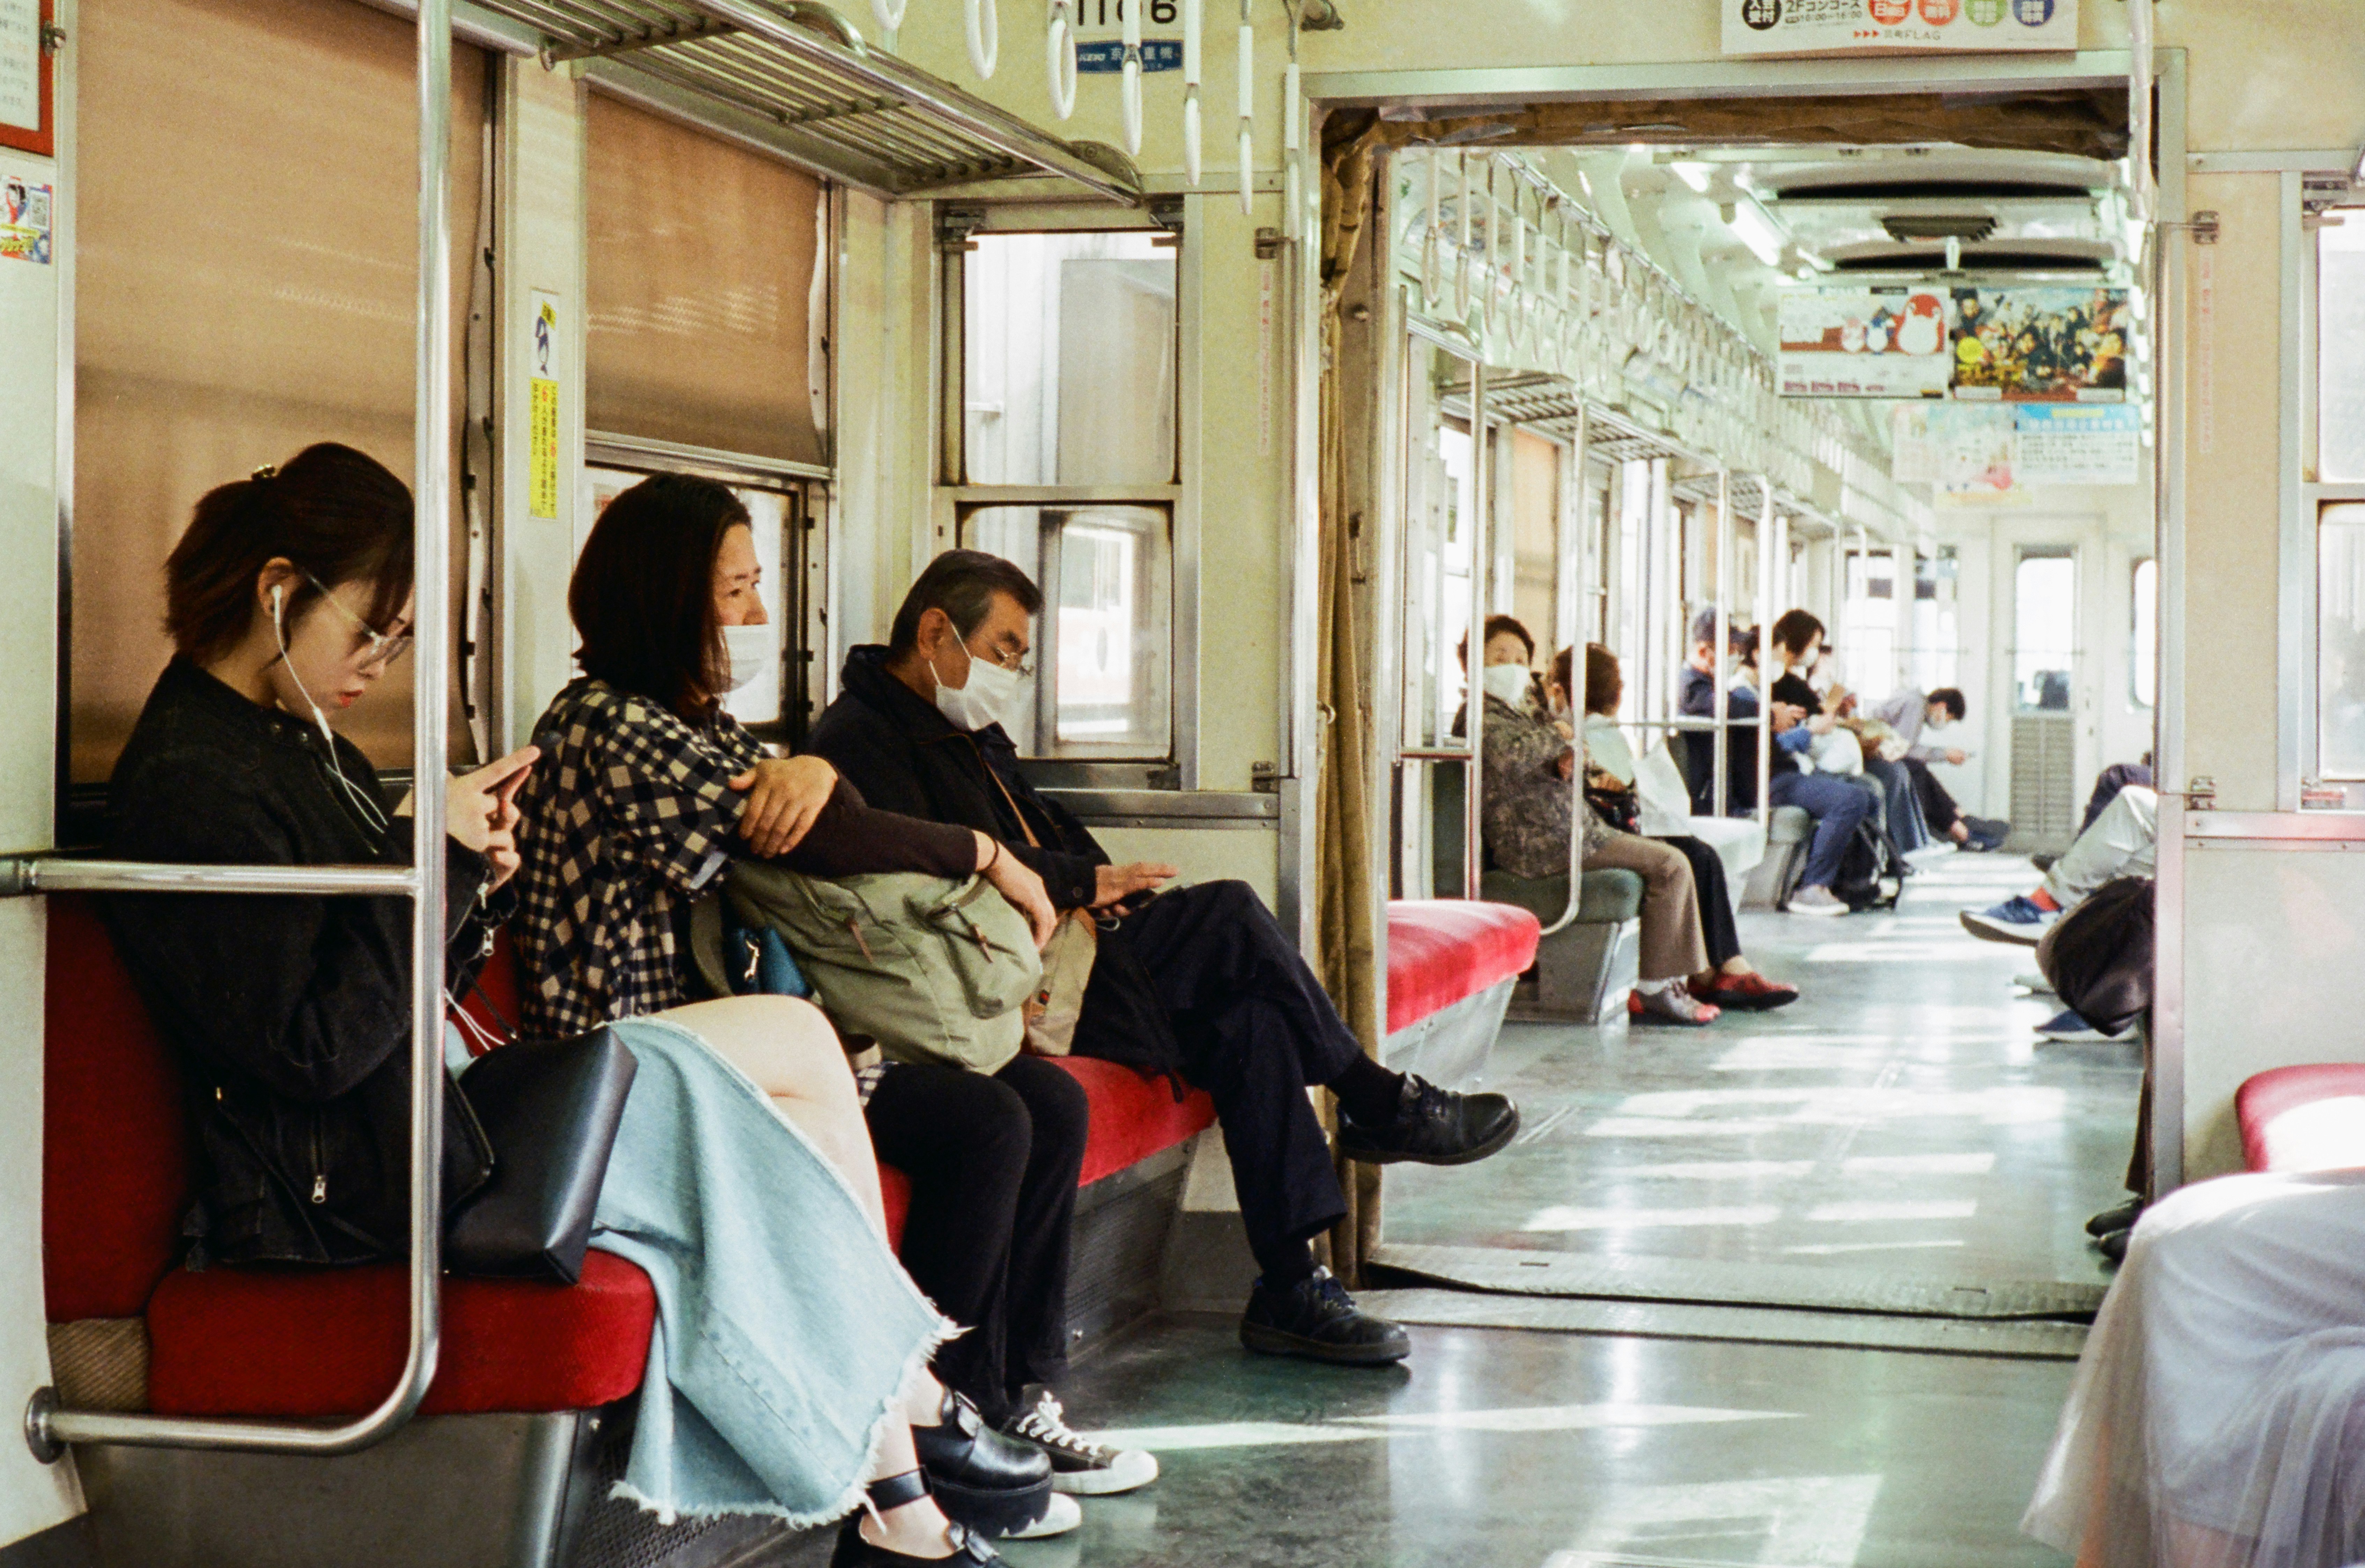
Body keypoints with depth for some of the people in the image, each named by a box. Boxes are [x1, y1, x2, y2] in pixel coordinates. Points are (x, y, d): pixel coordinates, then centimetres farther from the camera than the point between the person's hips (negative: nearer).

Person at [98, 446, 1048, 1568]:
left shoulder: (296, 747, 16)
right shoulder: (191, 784, -16)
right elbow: (311, 1050, -22)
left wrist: (474, 889, -1)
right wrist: (435, 864, -19)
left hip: (431, 1111, 10)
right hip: (362, 1180, -10)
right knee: (795, 1051, -10)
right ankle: (907, 1394, 7)